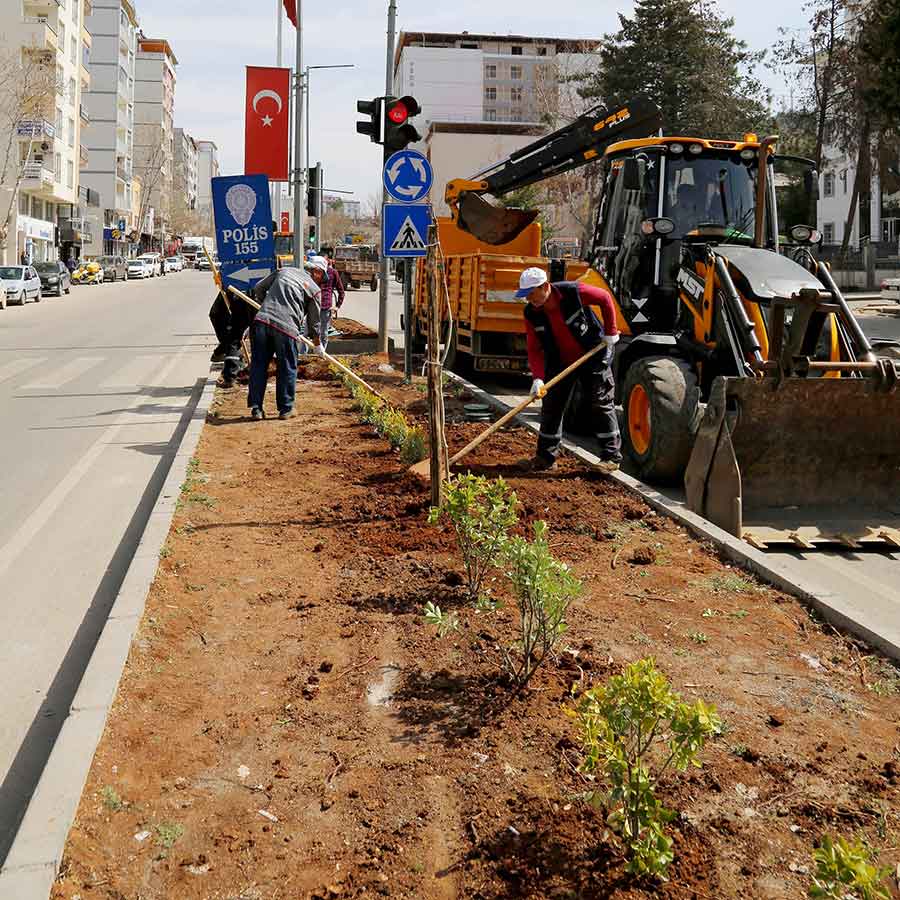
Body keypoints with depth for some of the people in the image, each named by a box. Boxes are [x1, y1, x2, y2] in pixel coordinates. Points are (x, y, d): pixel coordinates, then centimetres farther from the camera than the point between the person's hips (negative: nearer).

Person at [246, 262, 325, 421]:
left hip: (262, 320, 3)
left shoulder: (284, 271, 19)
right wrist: (317, 345, 30)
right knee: (287, 369, 12)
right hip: (286, 327, -3)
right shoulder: (314, 289, 9)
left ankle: (256, 408, 13)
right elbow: (314, 321, 16)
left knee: (258, 366, 10)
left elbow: (259, 289, 22)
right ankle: (285, 409, 19)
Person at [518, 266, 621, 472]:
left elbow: (605, 299, -9)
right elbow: (534, 349, -11)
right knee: (551, 407, 4)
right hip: (560, 362, 4)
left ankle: (612, 456, 5)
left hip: (593, 357, -4)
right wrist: (538, 378, -24)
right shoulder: (531, 314, -13)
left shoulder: (574, 292, -24)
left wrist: (610, 332, -9)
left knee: (602, 404, -2)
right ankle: (546, 457, 13)